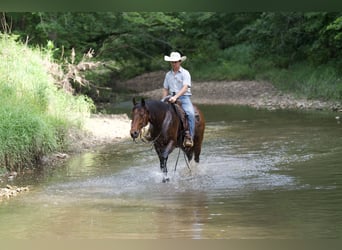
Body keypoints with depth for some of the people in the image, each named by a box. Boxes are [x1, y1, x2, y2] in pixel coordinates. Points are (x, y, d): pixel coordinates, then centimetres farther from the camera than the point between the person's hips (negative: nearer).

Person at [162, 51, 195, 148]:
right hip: (172, 98, 5)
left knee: (190, 113, -31)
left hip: (184, 97, -5)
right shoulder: (168, 75, 15)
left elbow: (185, 88, -13)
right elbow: (165, 89, 18)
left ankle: (189, 136, -28)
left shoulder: (185, 73, -1)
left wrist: (176, 97, -26)